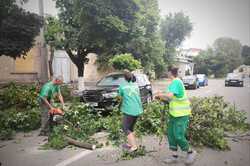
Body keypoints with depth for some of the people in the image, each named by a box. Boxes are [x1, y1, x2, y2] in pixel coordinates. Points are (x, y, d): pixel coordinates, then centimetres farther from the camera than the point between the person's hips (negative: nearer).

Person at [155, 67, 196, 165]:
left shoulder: (176, 82, -20)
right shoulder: (175, 82, 11)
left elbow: (170, 96, -33)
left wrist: (160, 94, -15)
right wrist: (160, 97, 11)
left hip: (181, 114, -9)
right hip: (174, 113, 9)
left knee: (178, 136, -4)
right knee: (171, 134, 10)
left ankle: (190, 152, 21)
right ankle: (174, 156, 20)